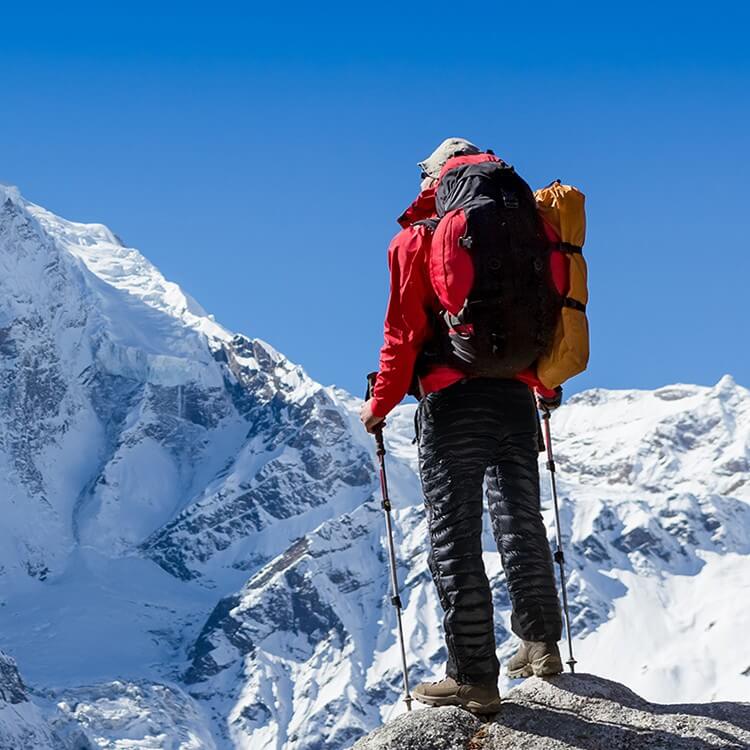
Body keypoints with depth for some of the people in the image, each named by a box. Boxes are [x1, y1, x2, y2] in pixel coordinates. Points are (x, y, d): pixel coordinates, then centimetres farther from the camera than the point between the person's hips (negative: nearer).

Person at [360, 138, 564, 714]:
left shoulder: (417, 239, -2)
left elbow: (405, 331, -7)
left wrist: (381, 404, 3)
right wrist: (549, 387, 30)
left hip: (453, 402, -5)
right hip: (518, 398, 5)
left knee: (455, 540, -2)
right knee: (521, 523, 19)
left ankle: (475, 678, -3)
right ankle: (542, 644, 30)